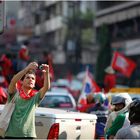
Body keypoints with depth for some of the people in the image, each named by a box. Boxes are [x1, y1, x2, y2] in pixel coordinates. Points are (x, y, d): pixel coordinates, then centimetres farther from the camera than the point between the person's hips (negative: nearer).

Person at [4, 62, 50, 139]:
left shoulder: (35, 97, 6)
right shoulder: (15, 95, 1)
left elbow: (46, 87, -10)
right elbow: (13, 81, -19)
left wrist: (46, 73, -28)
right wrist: (27, 68, -30)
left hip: (29, 135, 1)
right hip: (12, 135, -1)